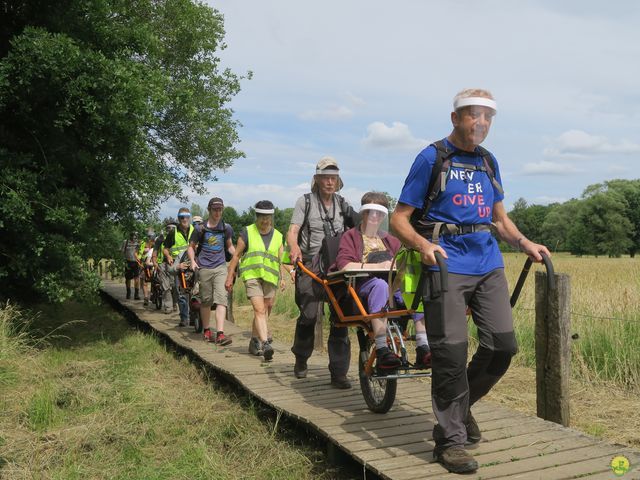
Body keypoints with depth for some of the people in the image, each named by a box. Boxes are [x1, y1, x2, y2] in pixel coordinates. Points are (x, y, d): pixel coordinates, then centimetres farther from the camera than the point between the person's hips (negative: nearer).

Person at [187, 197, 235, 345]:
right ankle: (206, 331, 25)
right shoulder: (200, 229, 0)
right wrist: (192, 261, -8)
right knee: (206, 300, 8)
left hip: (221, 267, 1)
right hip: (204, 268, -1)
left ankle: (220, 334, -17)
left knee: (222, 299, -12)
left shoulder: (226, 228, 8)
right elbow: (191, 247, 9)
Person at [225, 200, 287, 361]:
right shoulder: (247, 233, 3)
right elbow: (236, 255, 5)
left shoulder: (278, 236, 13)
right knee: (260, 310, -17)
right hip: (252, 276, -4)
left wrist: (282, 278, 5)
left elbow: (281, 259, 16)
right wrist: (229, 277, 3)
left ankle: (254, 341, 26)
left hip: (270, 278, 4)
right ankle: (265, 344, -26)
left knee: (265, 311, 10)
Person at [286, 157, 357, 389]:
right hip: (310, 265, -3)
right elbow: (292, 232, -6)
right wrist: (294, 247, -28)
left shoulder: (343, 204, 13)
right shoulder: (305, 202, 4)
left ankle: (339, 373, 2)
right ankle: (301, 359, 20)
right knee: (308, 315, -9)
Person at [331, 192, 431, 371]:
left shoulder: (390, 240, 28)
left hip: (394, 284, 4)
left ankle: (423, 349, -32)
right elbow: (344, 265, -7)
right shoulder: (351, 236, 11)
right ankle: (382, 351, -41)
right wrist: (378, 266, -13)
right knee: (380, 284, -39)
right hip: (363, 286, -4)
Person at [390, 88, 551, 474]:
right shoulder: (431, 159, -3)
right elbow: (400, 219, -5)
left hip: (488, 264, 6)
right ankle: (451, 439, 10)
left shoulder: (489, 162, 14)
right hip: (447, 264, -6)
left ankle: (462, 404, 29)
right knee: (452, 354, -6)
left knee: (503, 345, 3)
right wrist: (423, 244, -24)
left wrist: (525, 243, 5)